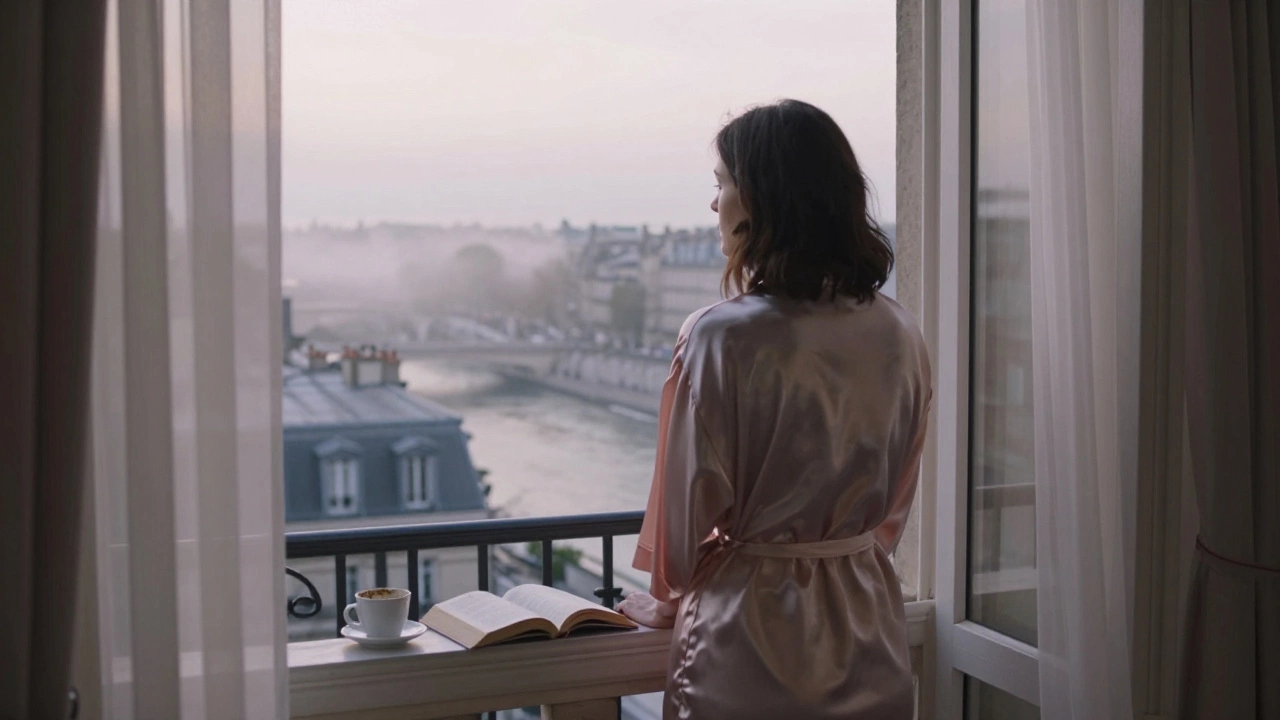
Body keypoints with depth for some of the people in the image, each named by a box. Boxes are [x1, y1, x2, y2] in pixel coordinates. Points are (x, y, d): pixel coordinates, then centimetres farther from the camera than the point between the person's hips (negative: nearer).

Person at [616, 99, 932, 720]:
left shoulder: (720, 337, -19)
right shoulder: (898, 336, -3)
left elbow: (691, 499, -10)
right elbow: (895, 503, 8)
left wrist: (666, 598, 8)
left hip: (749, 631, -5)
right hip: (867, 631, 5)